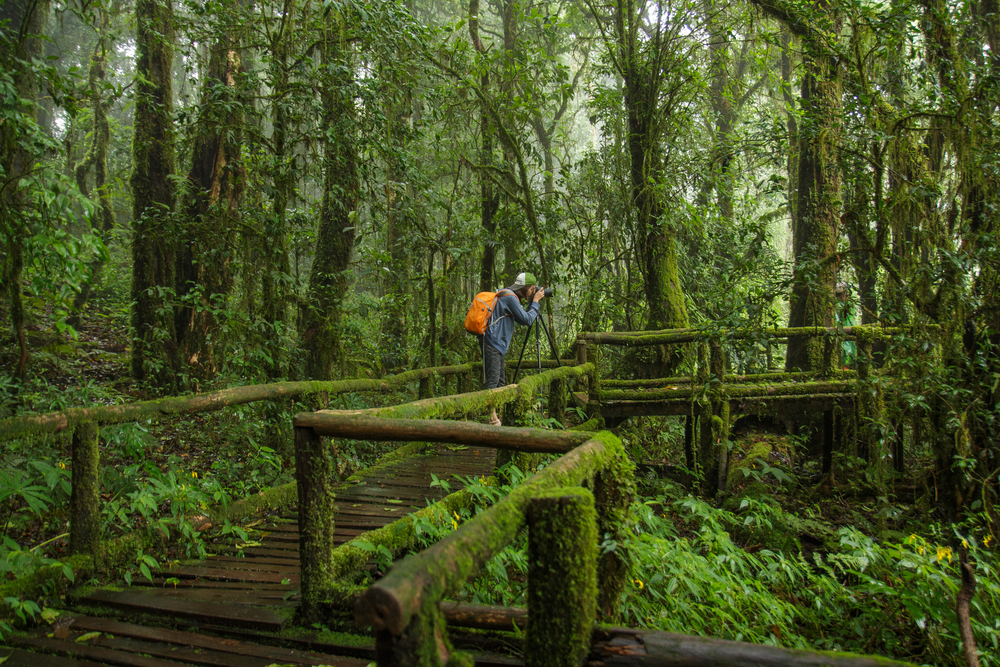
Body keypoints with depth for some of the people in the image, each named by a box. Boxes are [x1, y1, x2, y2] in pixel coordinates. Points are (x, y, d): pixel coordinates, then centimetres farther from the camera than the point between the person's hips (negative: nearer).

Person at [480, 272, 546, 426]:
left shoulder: (511, 297, 18)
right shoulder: (509, 297, -13)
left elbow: (522, 321, 21)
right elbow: (527, 320, -14)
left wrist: (532, 303, 13)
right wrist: (535, 301, -2)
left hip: (498, 345, 11)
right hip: (492, 343, -11)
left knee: (500, 382, 13)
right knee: (493, 382, -11)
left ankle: (497, 416, 18)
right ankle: (492, 418, -12)